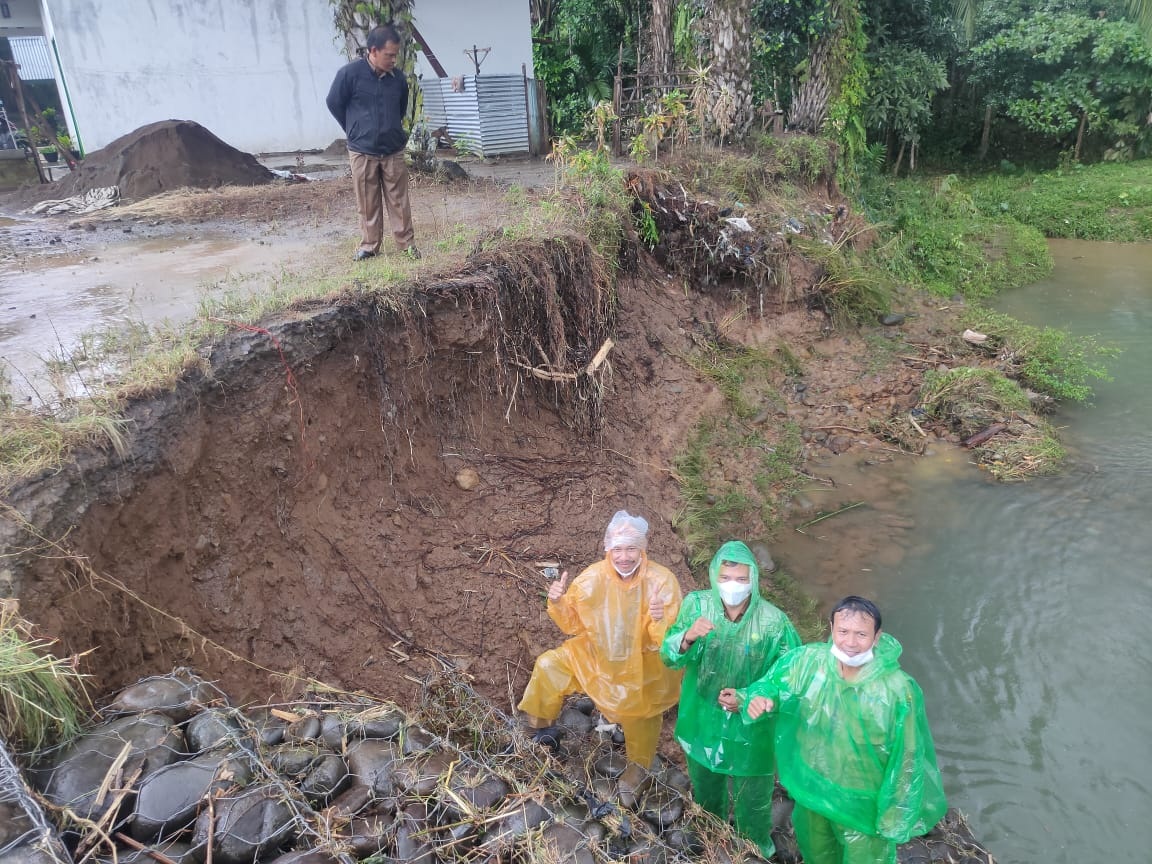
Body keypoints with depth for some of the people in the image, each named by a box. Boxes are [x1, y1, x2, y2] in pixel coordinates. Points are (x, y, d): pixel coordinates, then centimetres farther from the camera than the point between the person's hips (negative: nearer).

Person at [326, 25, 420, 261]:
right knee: (368, 203, 6)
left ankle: (407, 244, 14)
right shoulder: (350, 73, -11)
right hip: (362, 151, -2)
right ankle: (369, 245, 18)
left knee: (399, 200, 5)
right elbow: (334, 103, 1)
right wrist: (356, 131, 9)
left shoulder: (398, 77, 0)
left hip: (393, 151, 2)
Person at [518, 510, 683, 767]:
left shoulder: (663, 581, -28)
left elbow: (668, 642, -26)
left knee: (638, 724, 15)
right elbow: (573, 624, -6)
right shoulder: (593, 577, -19)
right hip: (598, 654, 3)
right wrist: (558, 603, -26)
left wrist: (660, 620, -47)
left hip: (644, 665, -2)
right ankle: (541, 725, 23)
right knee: (548, 666, -4)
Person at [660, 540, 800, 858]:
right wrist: (687, 637, -38)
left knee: (751, 801, 23)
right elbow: (669, 657, -17)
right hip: (703, 722, 3)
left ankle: (756, 851, 54)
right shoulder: (696, 604, -18)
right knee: (706, 796, 29)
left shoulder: (773, 622, -24)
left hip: (750, 731, -2)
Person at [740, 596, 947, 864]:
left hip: (863, 803, -3)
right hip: (812, 788, 4)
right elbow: (771, 686, -6)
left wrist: (896, 816, -9)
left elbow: (907, 760, -18)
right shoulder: (808, 661, -21)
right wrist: (759, 698, -29)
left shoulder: (898, 690, -29)